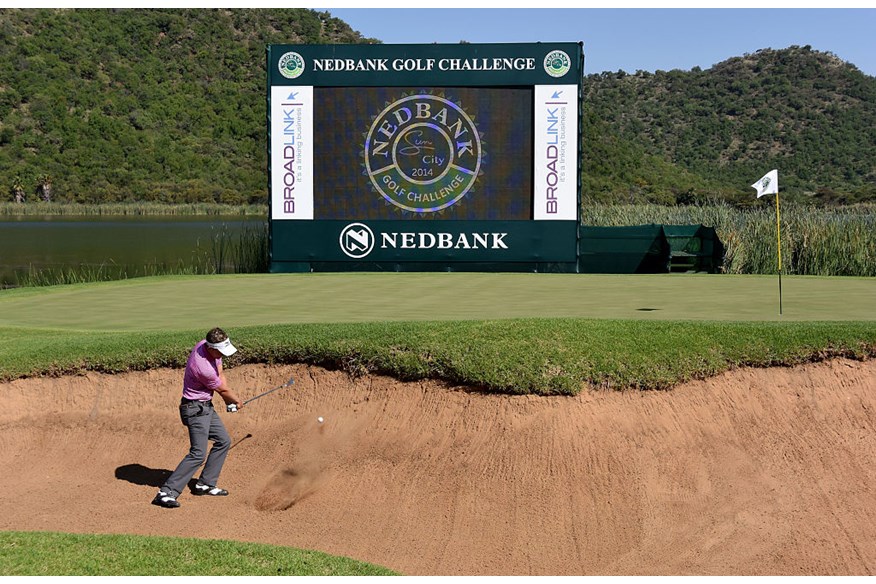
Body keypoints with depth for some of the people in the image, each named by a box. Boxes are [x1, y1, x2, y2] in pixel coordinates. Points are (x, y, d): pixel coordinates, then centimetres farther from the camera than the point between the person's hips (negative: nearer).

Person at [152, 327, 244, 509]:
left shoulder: (206, 345, -5)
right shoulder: (204, 368, -31)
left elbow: (220, 376, 8)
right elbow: (223, 390, -12)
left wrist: (229, 399, 0)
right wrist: (237, 401, 7)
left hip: (206, 406, 10)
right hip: (195, 409, -10)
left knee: (223, 441, 16)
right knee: (198, 453, -15)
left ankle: (205, 484, 21)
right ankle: (166, 492, -16)